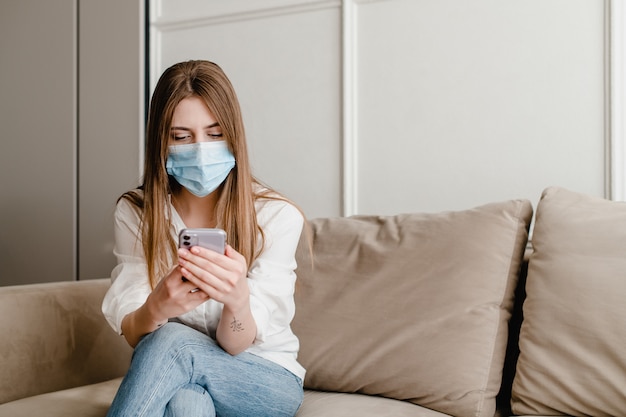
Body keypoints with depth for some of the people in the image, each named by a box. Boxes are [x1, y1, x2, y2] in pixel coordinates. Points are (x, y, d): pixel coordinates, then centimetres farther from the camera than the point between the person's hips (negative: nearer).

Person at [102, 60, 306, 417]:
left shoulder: (276, 216, -12)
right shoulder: (135, 213, -4)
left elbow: (236, 345, -16)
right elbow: (131, 333, -12)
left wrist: (237, 300, -40)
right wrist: (155, 308, -36)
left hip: (268, 382, -1)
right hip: (182, 379, 2)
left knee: (172, 343, -32)